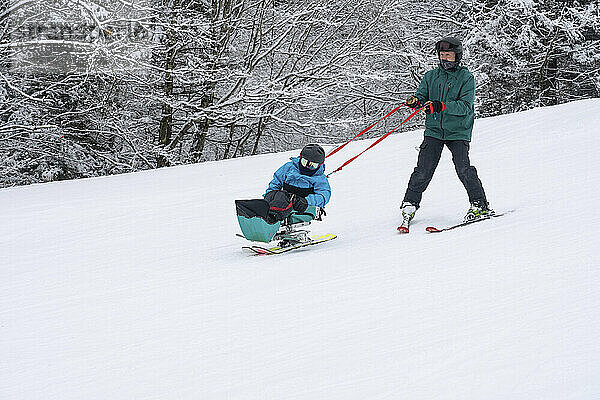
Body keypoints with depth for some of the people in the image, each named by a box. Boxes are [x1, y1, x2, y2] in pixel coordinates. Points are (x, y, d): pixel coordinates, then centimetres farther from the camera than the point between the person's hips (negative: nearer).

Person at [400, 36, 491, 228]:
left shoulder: (466, 78, -3)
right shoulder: (431, 76, 9)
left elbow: (465, 106, -14)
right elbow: (421, 95, 6)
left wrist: (441, 106, -27)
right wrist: (416, 101, -20)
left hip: (458, 131, -3)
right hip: (434, 130, 3)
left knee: (463, 168, -17)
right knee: (423, 170, -7)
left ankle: (480, 205, -4)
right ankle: (409, 204, 5)